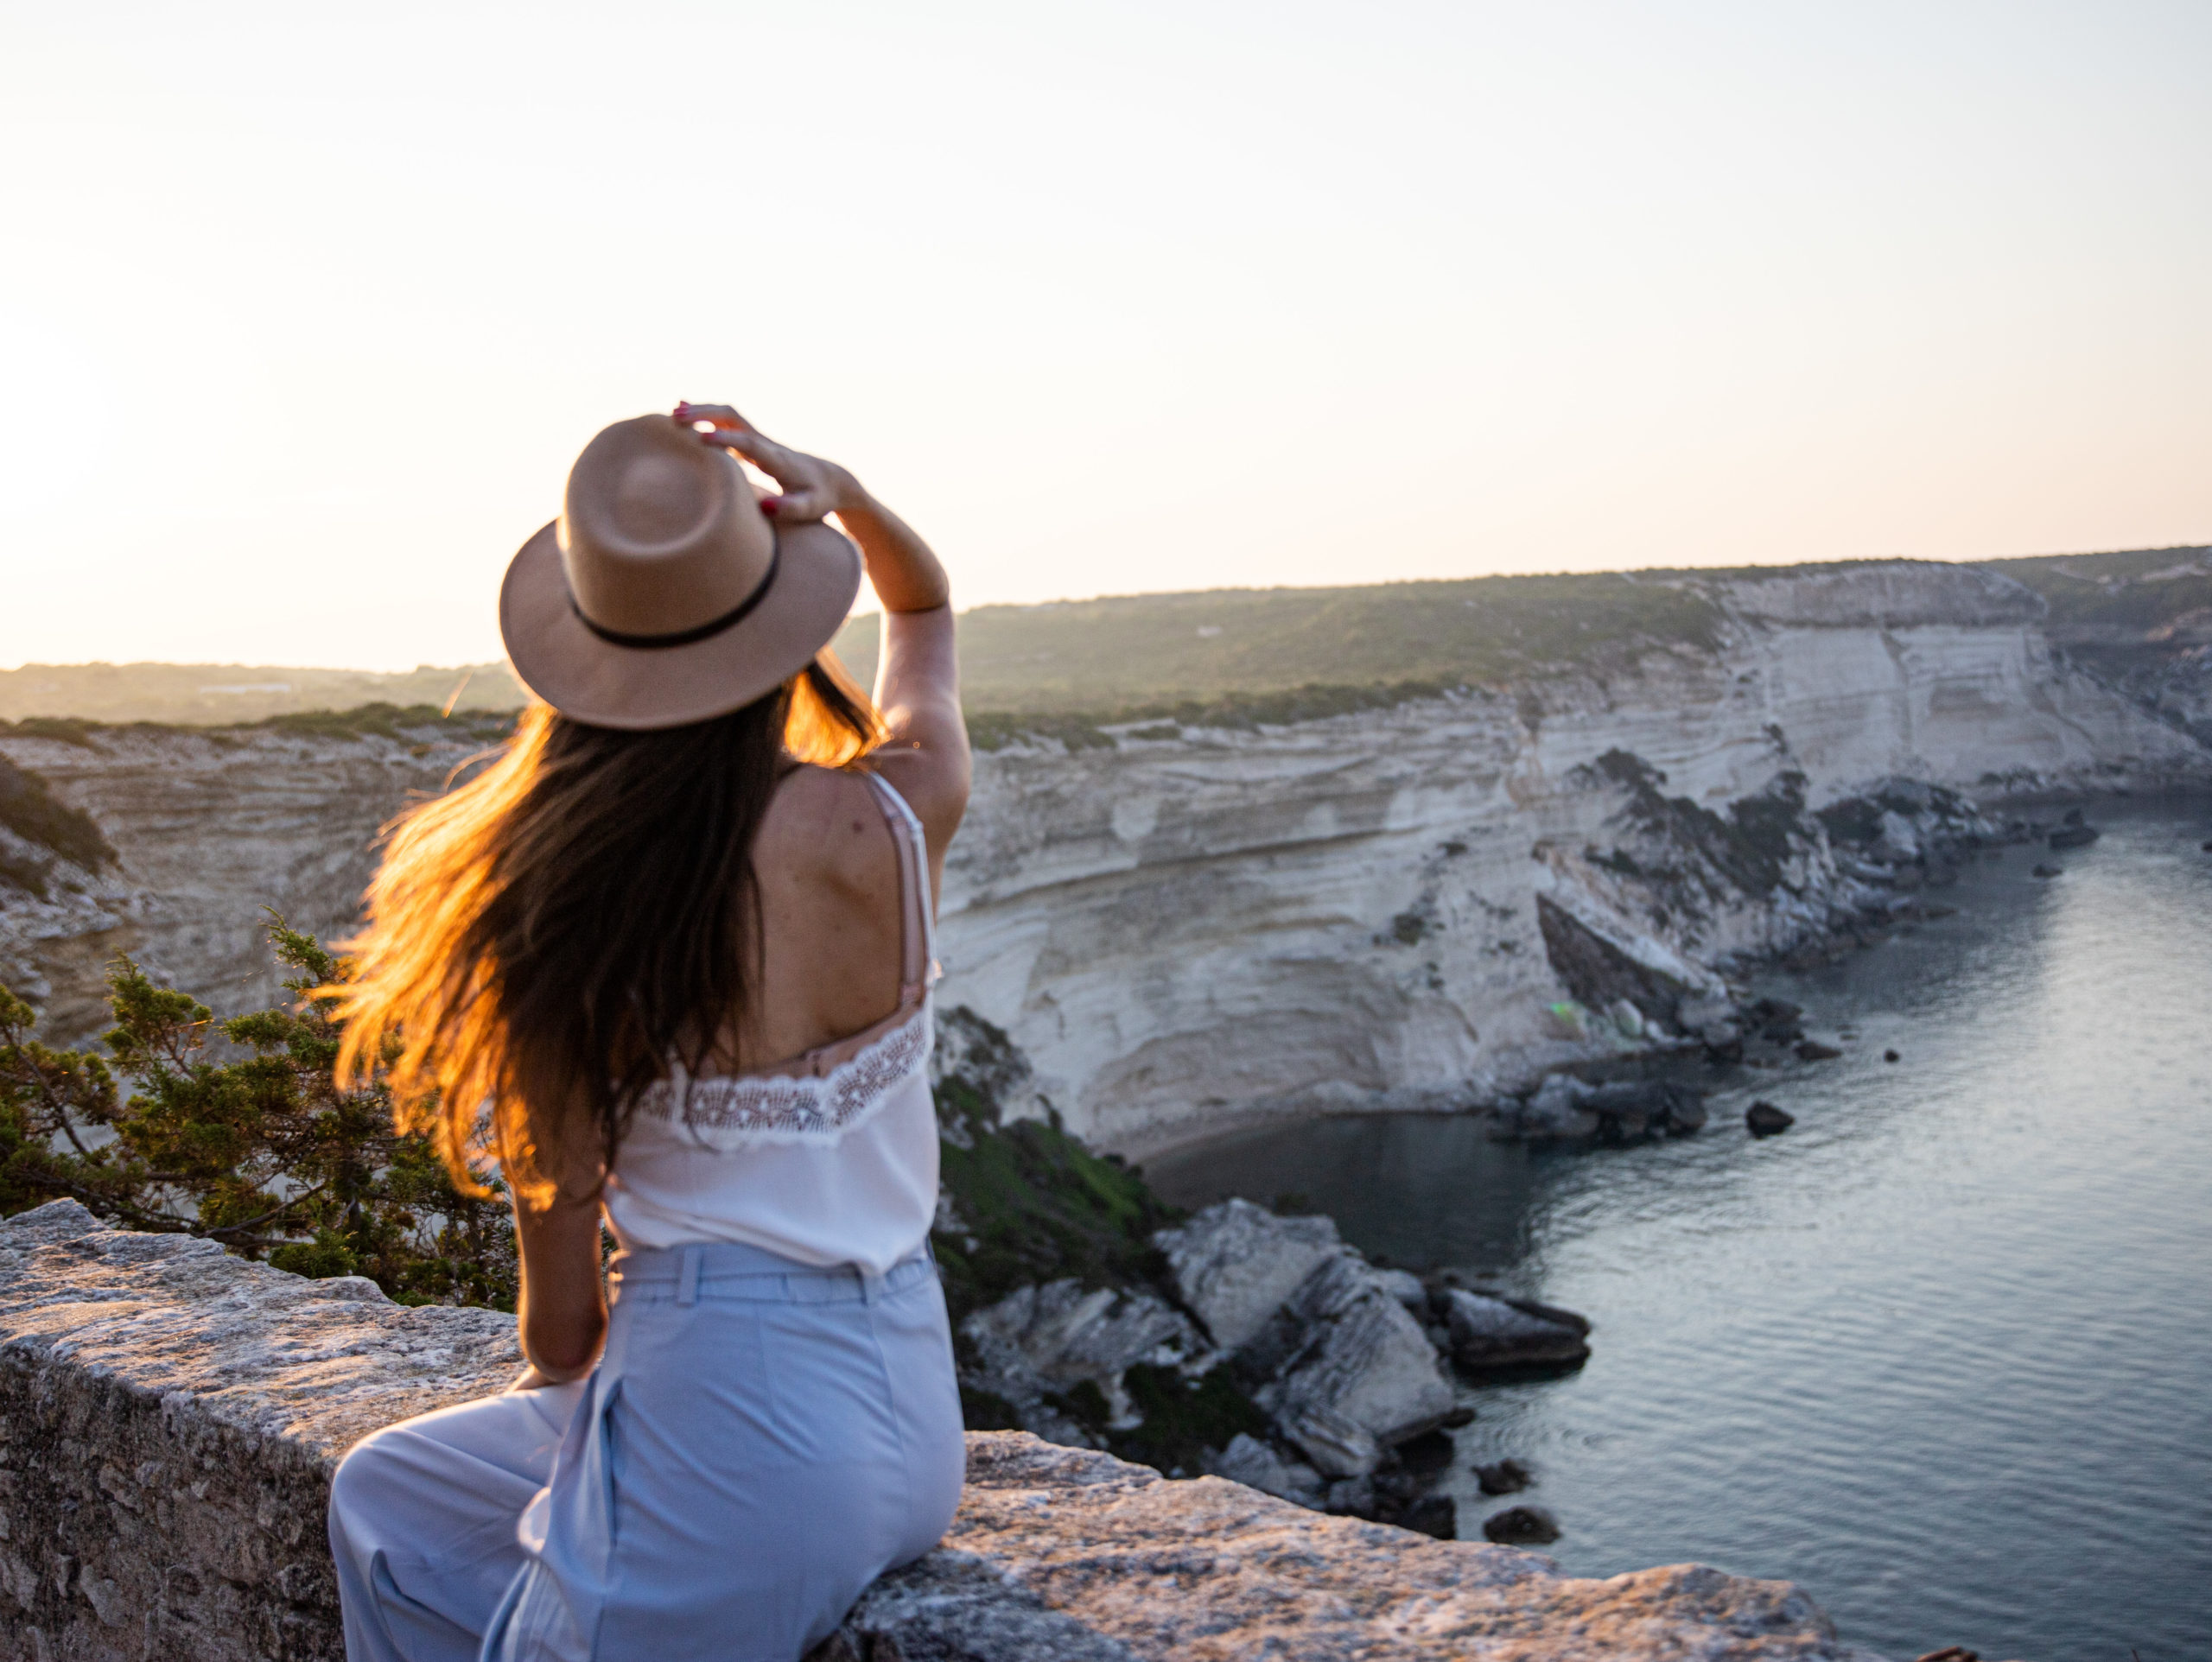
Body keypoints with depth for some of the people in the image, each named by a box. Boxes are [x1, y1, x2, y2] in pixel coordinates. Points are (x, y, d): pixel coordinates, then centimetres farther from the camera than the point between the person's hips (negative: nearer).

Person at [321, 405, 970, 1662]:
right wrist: (842, 496, -4)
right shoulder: (899, 821, -9)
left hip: (734, 1440, -5)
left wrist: (557, 1376, 15)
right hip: (910, 1415, 6)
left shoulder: (568, 897, -17)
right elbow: (928, 609, 15)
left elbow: (561, 1218, -5)